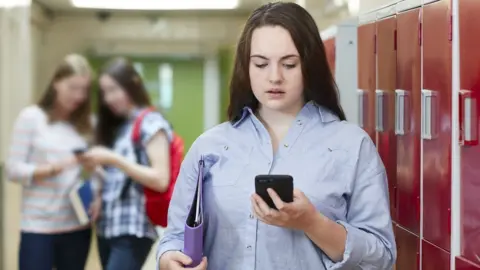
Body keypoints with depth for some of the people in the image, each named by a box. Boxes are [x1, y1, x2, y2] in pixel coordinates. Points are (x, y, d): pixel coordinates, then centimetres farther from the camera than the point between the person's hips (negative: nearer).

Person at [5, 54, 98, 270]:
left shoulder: (85, 124, 10)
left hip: (77, 227, 4)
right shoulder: (31, 117, -2)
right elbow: (13, 170, -6)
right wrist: (52, 168, -21)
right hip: (38, 227, -4)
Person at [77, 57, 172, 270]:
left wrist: (113, 159, -17)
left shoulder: (151, 124, -5)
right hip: (106, 228, 8)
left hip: (133, 232, -8)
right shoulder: (116, 127, 18)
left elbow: (160, 180, -15)